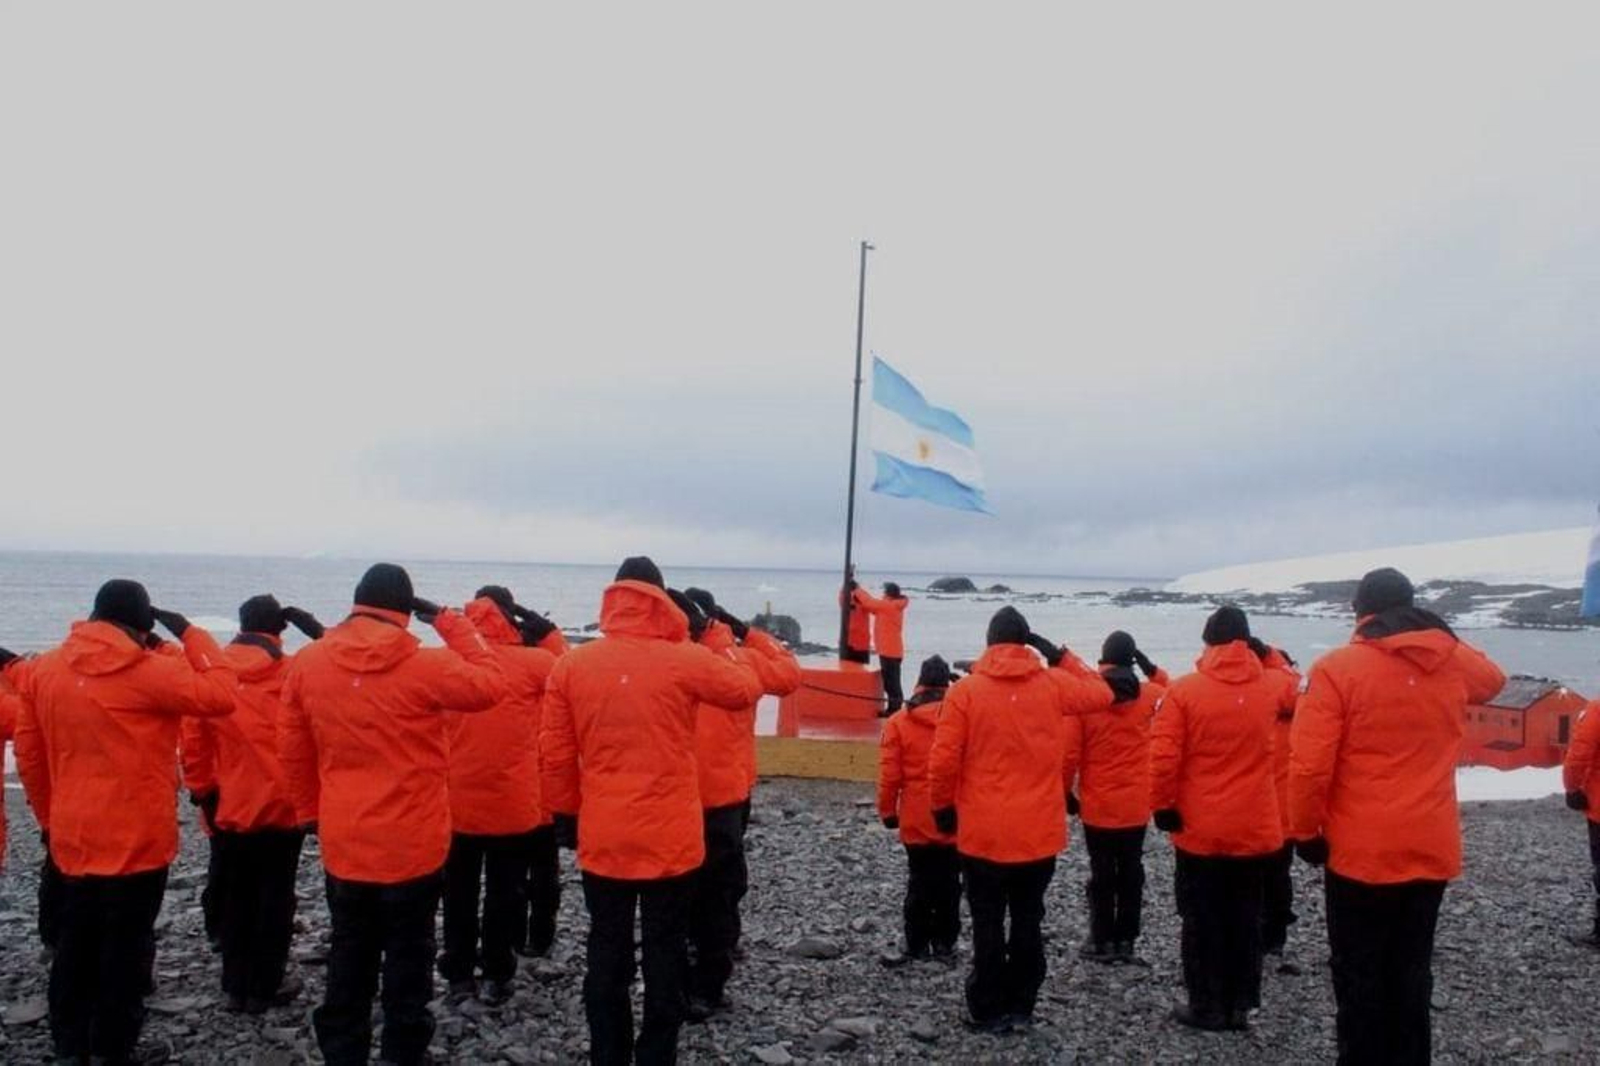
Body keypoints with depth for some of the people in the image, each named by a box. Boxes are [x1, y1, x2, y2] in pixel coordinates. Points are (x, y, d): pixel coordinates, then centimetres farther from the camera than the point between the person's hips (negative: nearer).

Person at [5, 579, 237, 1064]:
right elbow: (220, 695, -17)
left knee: (75, 946, 18)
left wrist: (51, 817, 19)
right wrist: (190, 634, -8)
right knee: (125, 949, 5)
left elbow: (29, 754, 9)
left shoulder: (45, 669, 4)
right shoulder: (150, 671, -17)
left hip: (73, 839, 6)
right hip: (136, 839, -6)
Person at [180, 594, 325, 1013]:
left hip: (228, 810, 3)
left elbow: (193, 739, -2)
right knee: (275, 899, 9)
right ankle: (264, 989, 13)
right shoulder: (293, 673, -12)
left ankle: (235, 986, 21)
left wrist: (203, 790, 8)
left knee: (234, 900, 15)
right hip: (281, 809, -3)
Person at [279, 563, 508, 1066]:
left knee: (348, 959, 18)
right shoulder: (425, 664, -16)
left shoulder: (307, 664, -3)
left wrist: (312, 812, 17)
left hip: (343, 844, 4)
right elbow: (491, 685, -2)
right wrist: (450, 622, 0)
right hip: (412, 846, -3)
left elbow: (292, 752, 4)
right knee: (408, 958, 11)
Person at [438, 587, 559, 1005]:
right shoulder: (532, 662, -10)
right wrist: (548, 635, 12)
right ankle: (496, 976, 19)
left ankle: (459, 974, 23)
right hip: (513, 803, -2)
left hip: (457, 802, 2)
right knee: (504, 892, 12)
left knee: (458, 893, 16)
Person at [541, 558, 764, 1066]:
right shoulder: (685, 660, -9)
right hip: (670, 838, -2)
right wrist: (720, 650, 23)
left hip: (602, 838, 2)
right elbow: (747, 687, 7)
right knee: (665, 952, 9)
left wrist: (565, 812, 14)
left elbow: (556, 754, 2)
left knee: (607, 952, 13)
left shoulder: (571, 665, -2)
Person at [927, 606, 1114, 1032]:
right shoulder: (1053, 684, -2)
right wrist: (1061, 656, 13)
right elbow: (1101, 694, 16)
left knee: (988, 925, 8)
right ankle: (1020, 1005, 24)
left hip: (983, 833, -2)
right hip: (1040, 832, 2)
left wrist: (942, 807, 7)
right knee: (1028, 921, 15)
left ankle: (988, 1012, 14)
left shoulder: (966, 690, -7)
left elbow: (943, 760, -8)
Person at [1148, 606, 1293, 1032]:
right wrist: (1265, 656, 22)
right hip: (1254, 830, 3)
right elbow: (1292, 687, 26)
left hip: (1199, 830, -3)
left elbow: (1163, 757, -14)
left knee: (1202, 921, 8)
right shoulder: (1271, 687, -1)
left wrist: (1163, 806, -3)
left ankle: (1206, 1007, 13)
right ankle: (1240, 1006, 21)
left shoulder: (1184, 690, -12)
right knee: (1245, 919, 15)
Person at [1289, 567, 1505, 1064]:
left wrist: (1306, 832, -4)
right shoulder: (1455, 661, 3)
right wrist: (1444, 639, 19)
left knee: (1359, 977, 6)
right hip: (1433, 850, 5)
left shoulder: (1338, 668, -13)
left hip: (1361, 853, -5)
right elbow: (1492, 679, 29)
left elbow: (1310, 764, -16)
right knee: (1412, 972, 17)